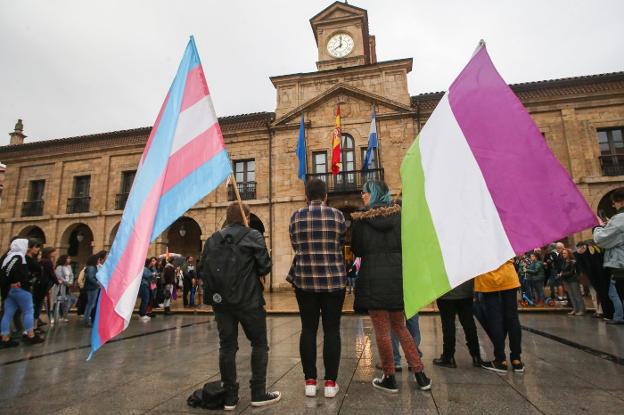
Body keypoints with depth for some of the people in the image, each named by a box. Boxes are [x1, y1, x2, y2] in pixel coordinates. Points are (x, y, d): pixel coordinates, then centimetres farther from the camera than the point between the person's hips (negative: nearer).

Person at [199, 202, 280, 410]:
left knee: (227, 346, 12)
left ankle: (230, 397, 19)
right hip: (248, 301, -4)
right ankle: (258, 394, 14)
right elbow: (265, 267, -11)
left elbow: (202, 270, 3)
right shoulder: (252, 236, -7)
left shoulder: (213, 239, 4)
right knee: (259, 344, 11)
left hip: (221, 301, 4)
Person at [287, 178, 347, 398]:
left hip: (304, 279, 1)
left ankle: (310, 381, 15)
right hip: (334, 279, -1)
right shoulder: (337, 215, -3)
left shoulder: (296, 217, 0)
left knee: (308, 329, 9)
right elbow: (341, 244, 7)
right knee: (331, 330, 6)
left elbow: (295, 247, 6)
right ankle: (330, 382, 13)